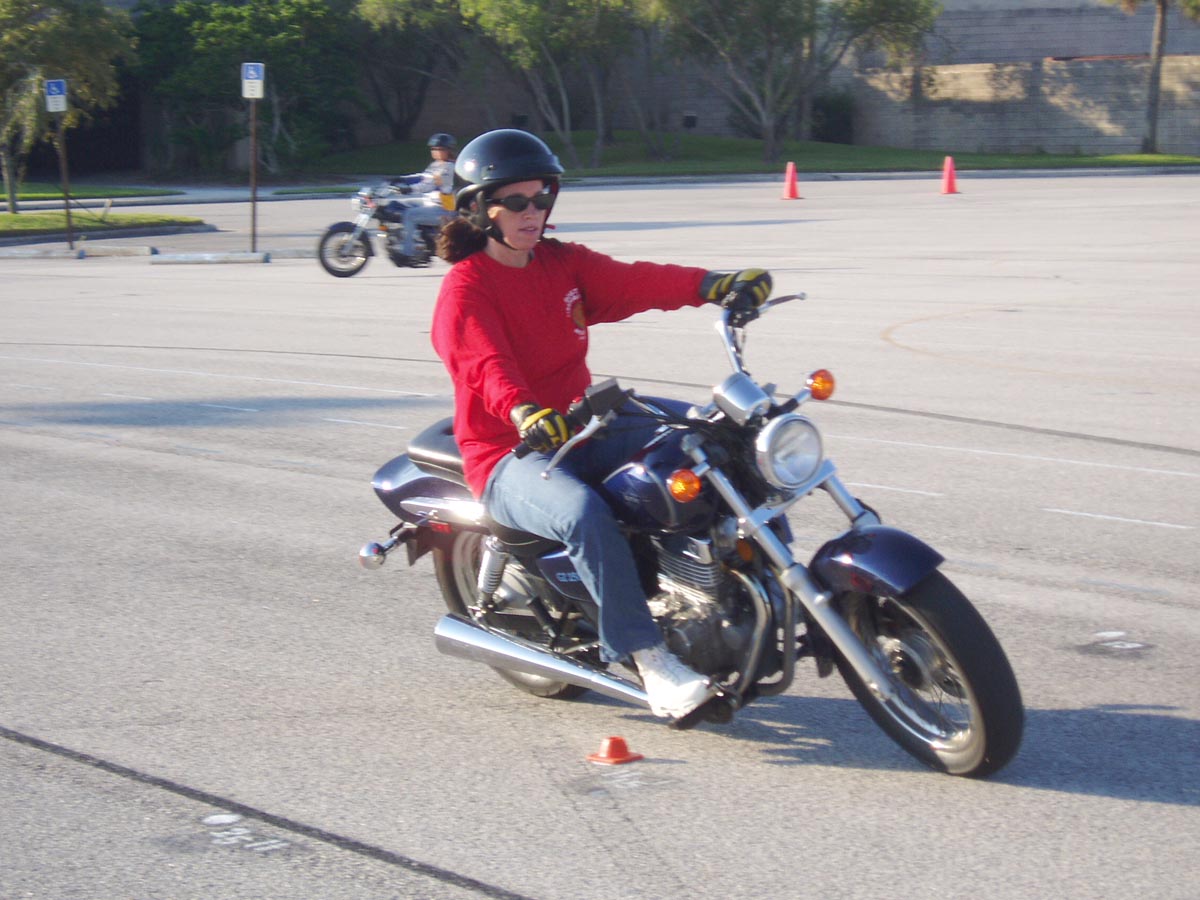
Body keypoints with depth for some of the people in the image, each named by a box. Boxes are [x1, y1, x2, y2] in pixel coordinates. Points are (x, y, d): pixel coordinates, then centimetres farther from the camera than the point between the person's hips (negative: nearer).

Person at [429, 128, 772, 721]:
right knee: (584, 514, -37)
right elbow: (486, 363, -26)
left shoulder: (564, 264, 12)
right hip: (508, 456, -7)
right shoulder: (465, 288, -7)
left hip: (580, 430, 7)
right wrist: (525, 414, -48)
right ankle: (648, 660, -36)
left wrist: (716, 285, -24)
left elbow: (636, 282, -5)